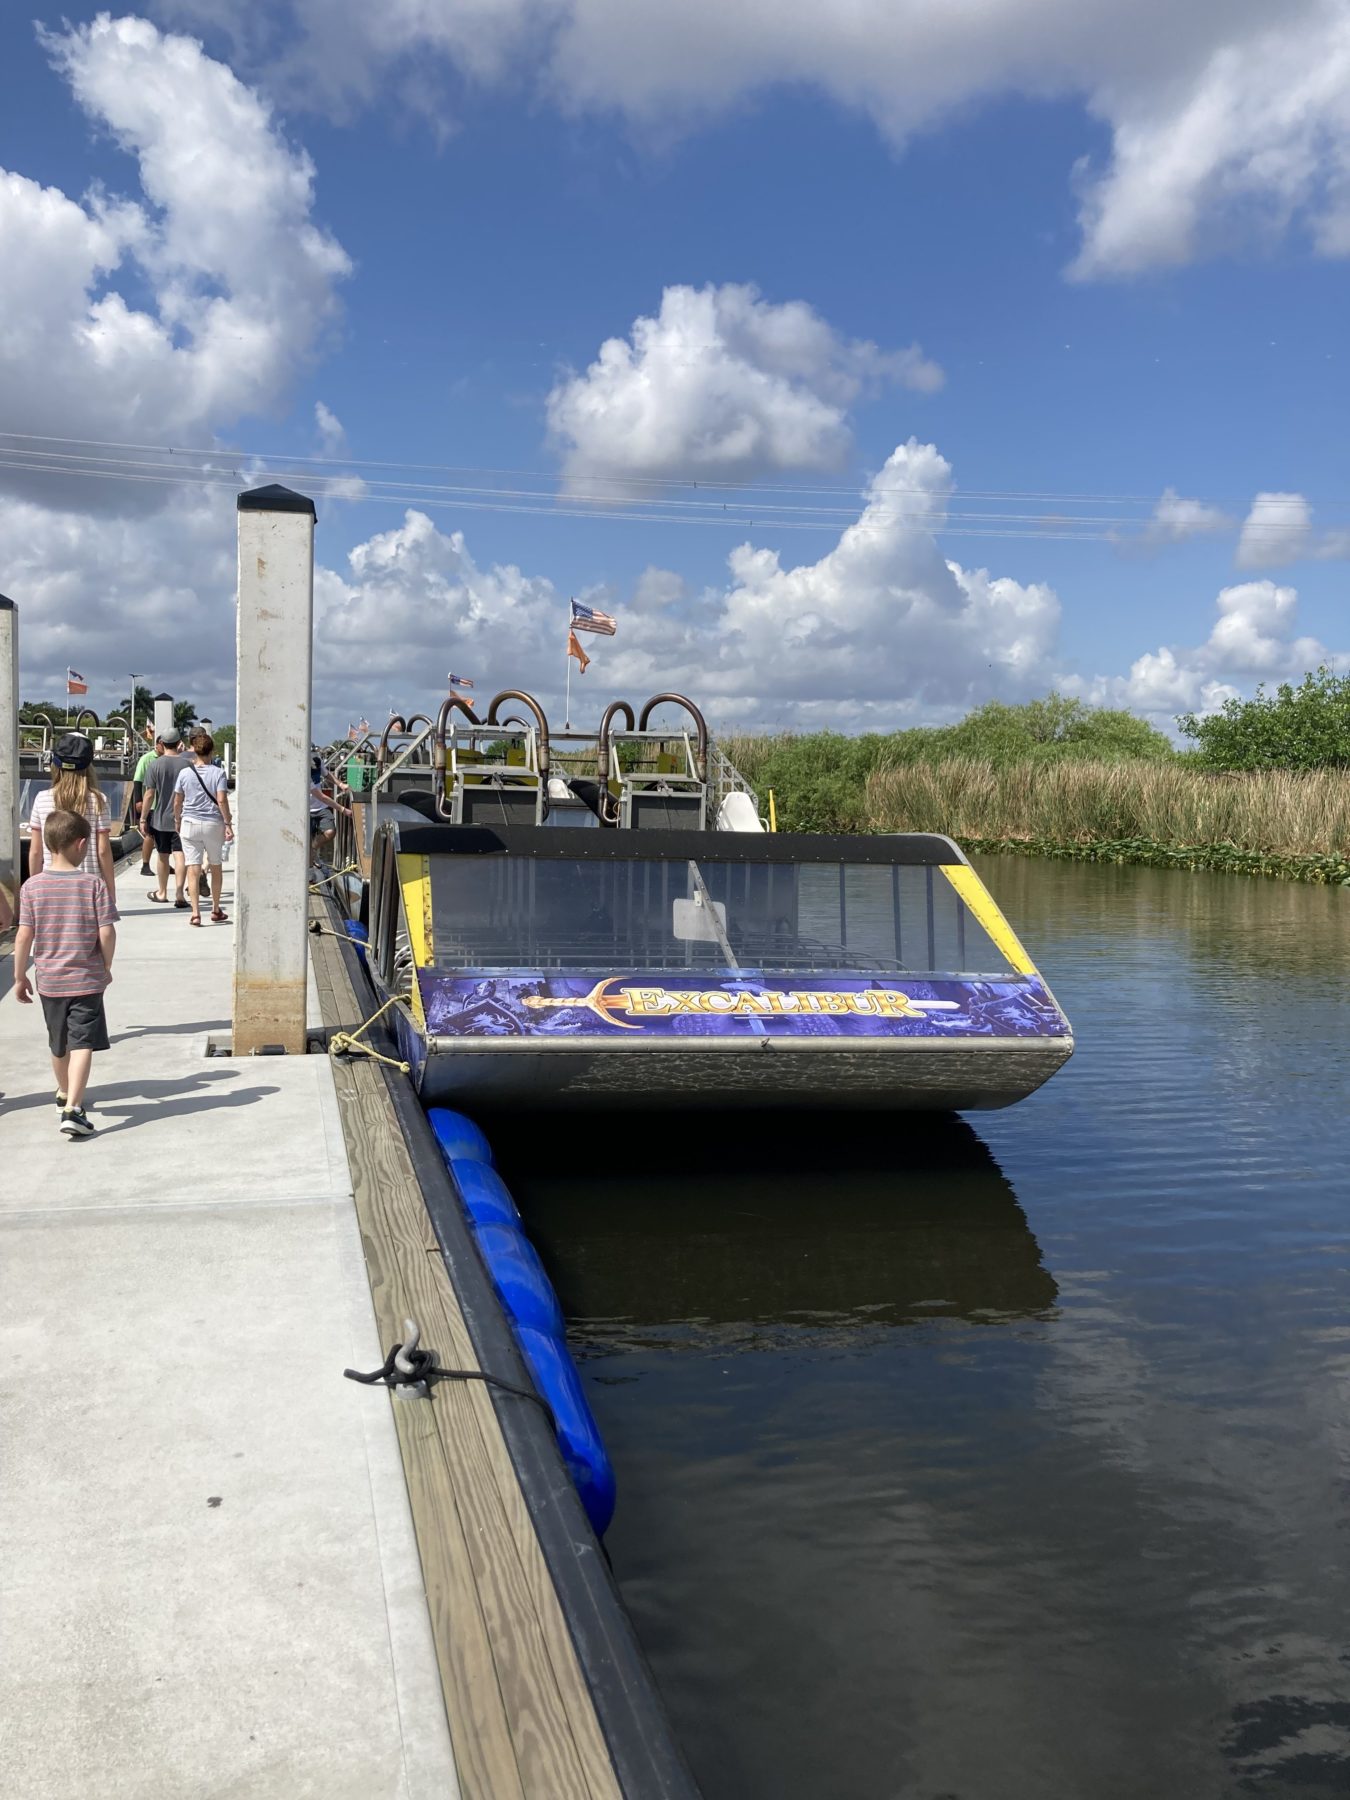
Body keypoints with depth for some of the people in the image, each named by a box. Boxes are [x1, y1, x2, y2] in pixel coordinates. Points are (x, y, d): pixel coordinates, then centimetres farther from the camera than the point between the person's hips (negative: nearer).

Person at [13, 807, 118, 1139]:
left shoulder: (32, 886, -6)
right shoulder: (94, 884, -11)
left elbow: (23, 936, -6)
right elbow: (107, 933, -13)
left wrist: (20, 977, 5)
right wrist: (106, 968, 3)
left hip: (49, 980, 3)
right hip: (86, 980, -3)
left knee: (59, 1045, 20)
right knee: (82, 1044, -3)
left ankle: (65, 1093, 42)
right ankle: (73, 1109, -15)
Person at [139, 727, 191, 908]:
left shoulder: (155, 766, -8)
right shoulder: (187, 763, -5)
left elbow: (149, 795, -7)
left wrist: (143, 819, 0)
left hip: (160, 818, 0)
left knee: (163, 855, 13)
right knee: (180, 854, -3)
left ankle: (162, 893, 26)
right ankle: (179, 893, -15)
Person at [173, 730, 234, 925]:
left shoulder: (184, 773, 0)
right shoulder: (218, 773, -6)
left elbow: (177, 802, 4)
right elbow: (222, 800, -13)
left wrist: (177, 821, 18)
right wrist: (228, 824, -8)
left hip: (190, 823, 0)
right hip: (214, 823, 0)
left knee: (193, 869, 0)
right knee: (215, 867, 15)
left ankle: (195, 913, -9)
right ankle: (216, 910, 24)